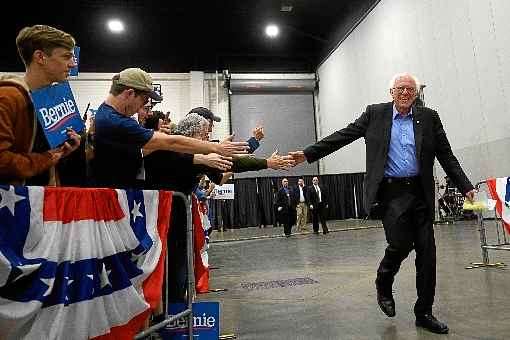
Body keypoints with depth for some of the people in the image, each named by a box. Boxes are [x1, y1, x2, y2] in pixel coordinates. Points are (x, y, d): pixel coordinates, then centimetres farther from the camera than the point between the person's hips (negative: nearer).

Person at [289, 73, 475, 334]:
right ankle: (383, 285, 20)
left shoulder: (429, 117, 10)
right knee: (400, 244, -14)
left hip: (420, 193, 3)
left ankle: (424, 313, 22)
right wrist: (308, 154, -7)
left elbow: (446, 156, 12)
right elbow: (343, 135, 0)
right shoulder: (375, 114, 5)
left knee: (427, 251, 4)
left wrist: (466, 187, 5)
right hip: (390, 192, -3)